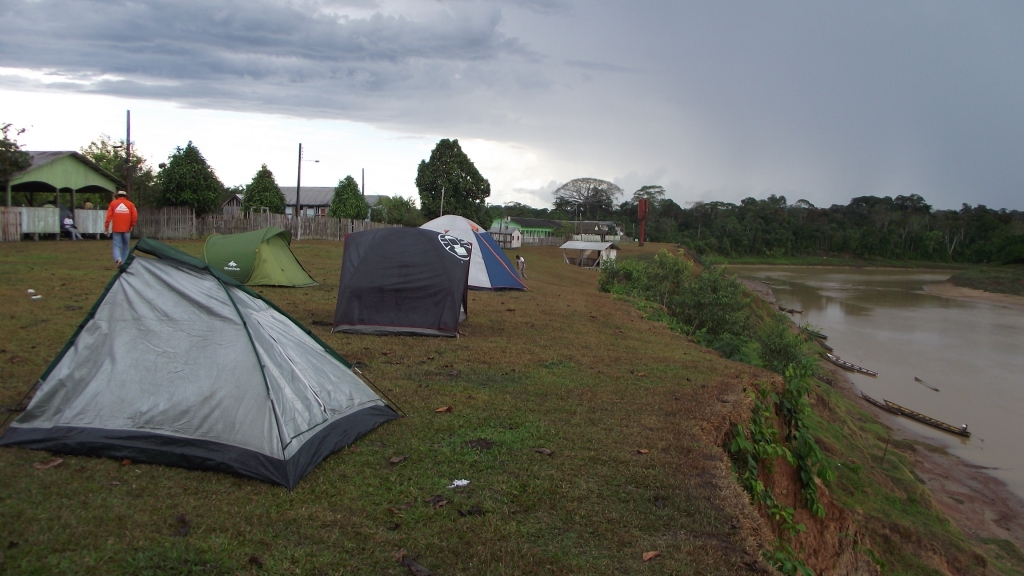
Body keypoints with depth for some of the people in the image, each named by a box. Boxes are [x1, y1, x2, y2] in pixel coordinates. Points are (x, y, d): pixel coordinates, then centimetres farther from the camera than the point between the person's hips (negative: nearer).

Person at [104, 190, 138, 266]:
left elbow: (109, 216, -1)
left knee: (117, 245, 1)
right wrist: (132, 225, 10)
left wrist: (106, 226, 5)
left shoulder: (113, 203, 4)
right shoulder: (130, 204, 4)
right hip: (126, 229, 1)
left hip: (116, 229, -1)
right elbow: (135, 216, -4)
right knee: (125, 246, 12)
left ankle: (118, 258, -25)